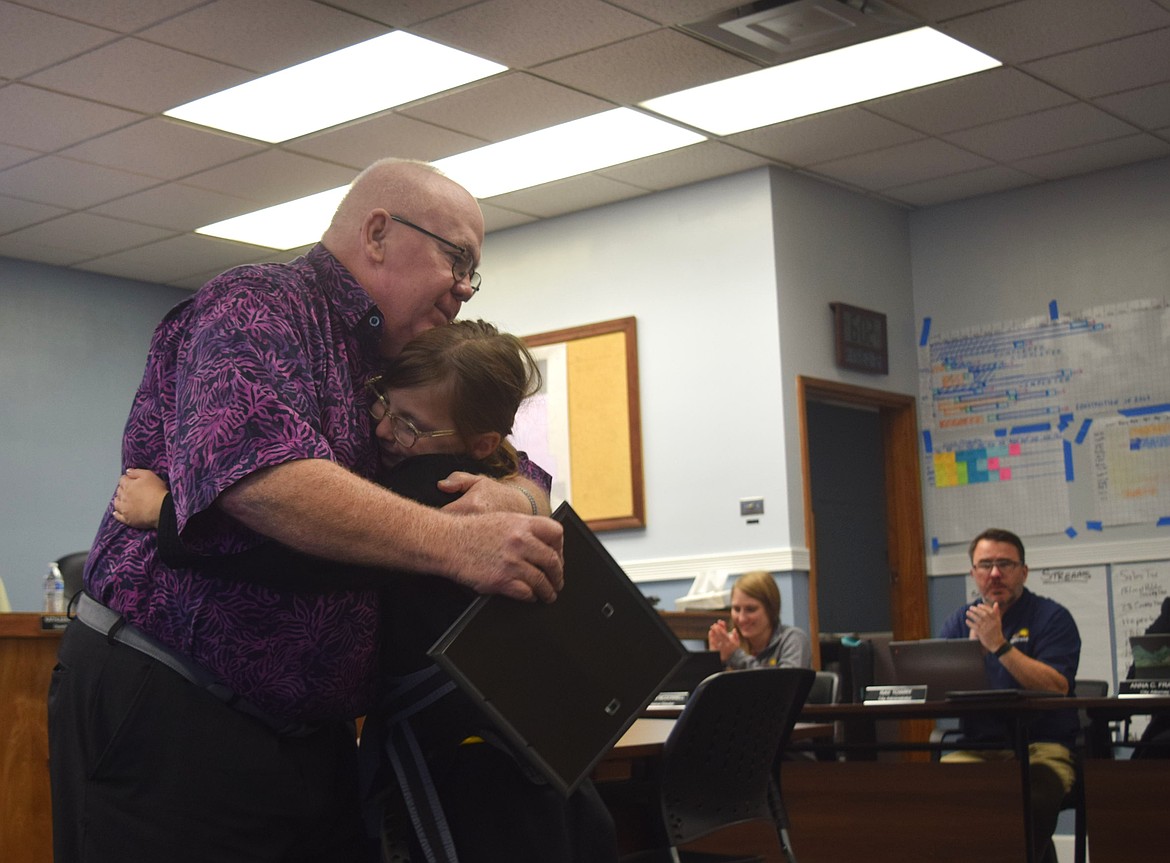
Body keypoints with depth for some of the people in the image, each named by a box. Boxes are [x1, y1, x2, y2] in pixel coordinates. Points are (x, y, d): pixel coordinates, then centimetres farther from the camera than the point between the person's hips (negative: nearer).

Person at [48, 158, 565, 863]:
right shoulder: (258, 307, -11)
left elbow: (530, 479, 15)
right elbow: (254, 468, -30)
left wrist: (514, 498, -11)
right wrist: (455, 542, -35)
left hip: (310, 733, 8)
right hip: (162, 706, -8)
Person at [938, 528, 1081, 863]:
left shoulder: (1052, 618, 5)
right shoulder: (959, 622, 16)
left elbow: (1057, 688, -11)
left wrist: (999, 645, -15)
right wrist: (974, 646, -10)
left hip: (1042, 748, -3)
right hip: (974, 749, 3)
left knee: (1030, 801, -36)